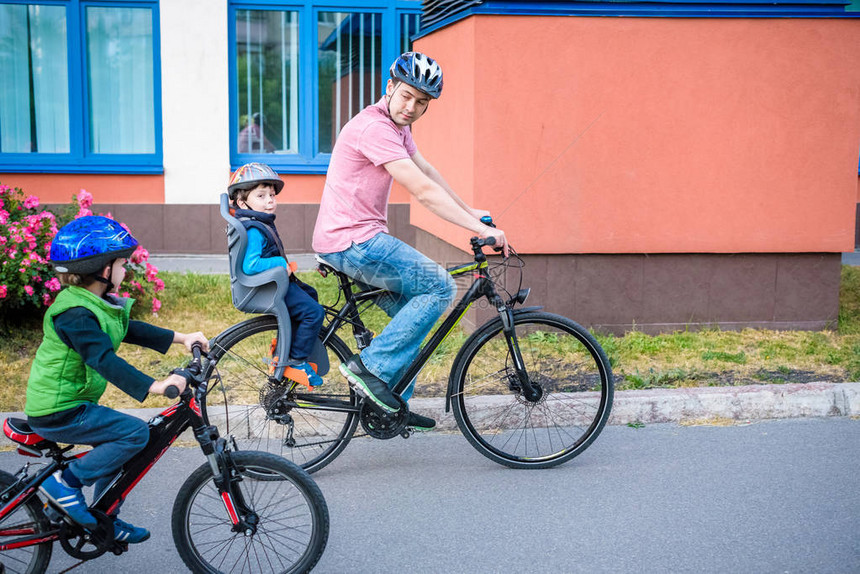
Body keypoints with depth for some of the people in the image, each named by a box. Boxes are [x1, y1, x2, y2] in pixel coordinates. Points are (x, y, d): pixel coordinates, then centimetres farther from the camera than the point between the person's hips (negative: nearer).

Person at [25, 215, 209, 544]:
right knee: (135, 432, -17)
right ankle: (64, 482, -7)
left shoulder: (95, 303, 8)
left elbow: (129, 330, 17)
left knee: (115, 445, 20)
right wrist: (154, 386, -42)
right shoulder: (75, 313, -24)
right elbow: (104, 360, -34)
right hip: (58, 413, -10)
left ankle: (105, 523, 30)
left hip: (72, 402, 10)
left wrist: (181, 338, 11)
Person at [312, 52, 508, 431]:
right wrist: (479, 229, -23)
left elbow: (427, 171, 24)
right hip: (351, 242, -10)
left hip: (361, 239, 10)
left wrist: (469, 211, 23)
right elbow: (424, 191, -24)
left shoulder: (397, 125, 13)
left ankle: (393, 405, 19)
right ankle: (371, 367, -9)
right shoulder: (375, 127, -20)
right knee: (440, 287, -11)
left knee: (411, 309, 14)